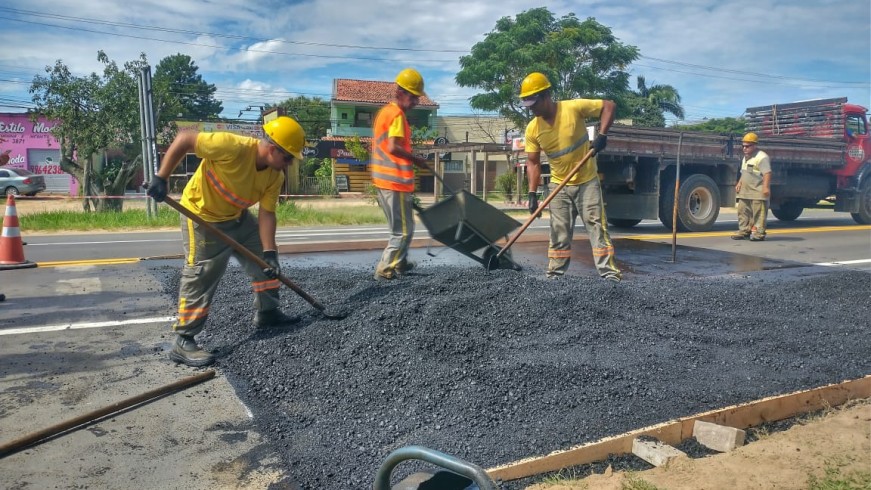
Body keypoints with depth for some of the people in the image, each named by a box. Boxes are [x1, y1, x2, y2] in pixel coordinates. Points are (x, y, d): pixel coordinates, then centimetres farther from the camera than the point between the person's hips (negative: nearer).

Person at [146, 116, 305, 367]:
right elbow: (183, 139, -26)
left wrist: (270, 252, -18)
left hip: (238, 217, 8)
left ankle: (267, 313, 29)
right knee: (200, 278, -7)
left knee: (266, 261, 11)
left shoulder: (275, 176, -12)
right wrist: (161, 178, -26)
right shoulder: (233, 147, -34)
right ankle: (183, 343, 3)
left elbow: (266, 213, -9)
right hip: (202, 217, -7)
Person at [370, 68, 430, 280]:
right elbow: (393, 148, -23)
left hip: (385, 181, 10)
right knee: (404, 231, -2)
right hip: (396, 182, -10)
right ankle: (385, 269, 0)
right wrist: (416, 159, -12)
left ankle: (399, 263, 30)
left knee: (400, 228, 21)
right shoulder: (397, 114, -12)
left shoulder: (384, 111, 18)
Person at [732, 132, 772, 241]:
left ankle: (759, 232, -3)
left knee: (759, 213, -6)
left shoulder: (761, 157, -11)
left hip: (758, 192, -9)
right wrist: (739, 183, 18)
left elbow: (767, 173, -20)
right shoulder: (745, 158, 19)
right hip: (745, 192, 9)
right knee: (743, 211, 10)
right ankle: (744, 230, 18)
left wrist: (766, 187, -27)